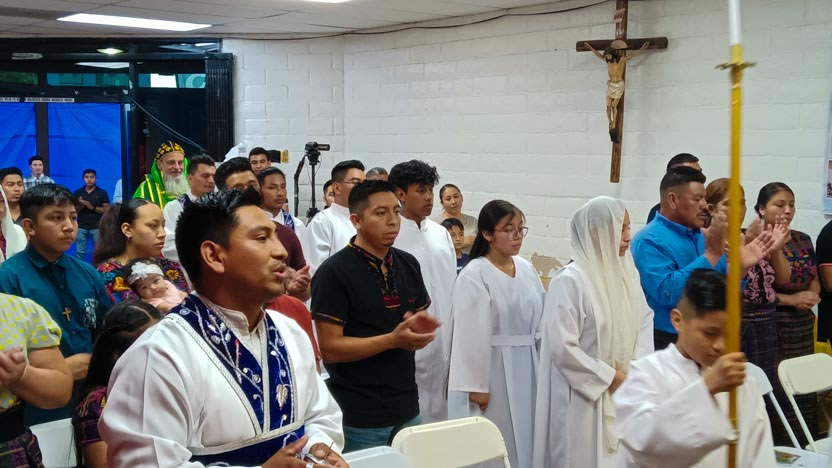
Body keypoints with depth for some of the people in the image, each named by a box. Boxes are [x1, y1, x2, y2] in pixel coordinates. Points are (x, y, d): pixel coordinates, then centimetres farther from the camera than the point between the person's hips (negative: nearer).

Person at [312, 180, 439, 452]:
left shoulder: (408, 264, 7)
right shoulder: (334, 272, -13)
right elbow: (329, 348, -15)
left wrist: (423, 328, -7)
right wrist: (393, 340, -22)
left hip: (407, 409, 6)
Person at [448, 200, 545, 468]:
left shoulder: (526, 269, 6)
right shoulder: (473, 276, -14)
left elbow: (541, 318, 10)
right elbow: (472, 335, -15)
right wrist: (476, 385, -15)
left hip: (526, 367, 6)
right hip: (493, 369, -6)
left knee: (524, 437, 14)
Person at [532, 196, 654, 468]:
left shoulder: (626, 272, 4)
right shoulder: (569, 281, -18)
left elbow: (645, 319, 10)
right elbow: (562, 347, -20)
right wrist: (609, 377, -13)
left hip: (624, 395, 6)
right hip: (584, 398, -6)